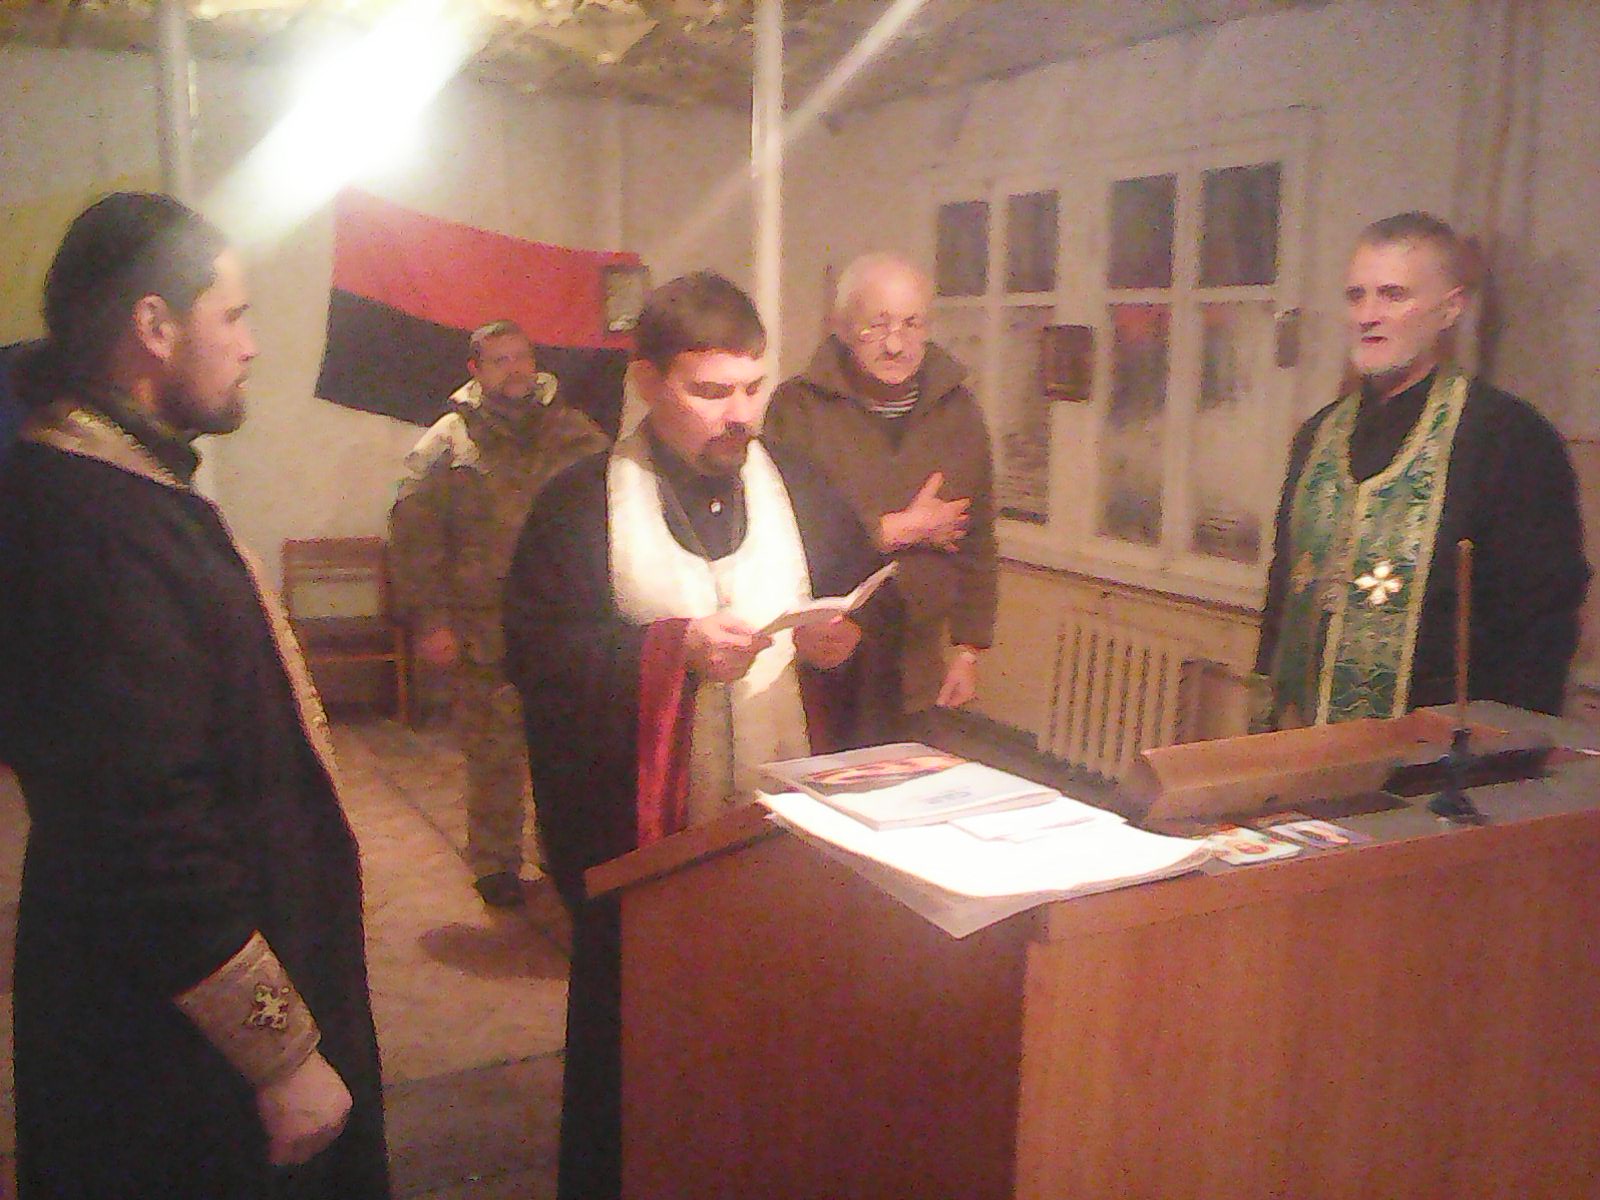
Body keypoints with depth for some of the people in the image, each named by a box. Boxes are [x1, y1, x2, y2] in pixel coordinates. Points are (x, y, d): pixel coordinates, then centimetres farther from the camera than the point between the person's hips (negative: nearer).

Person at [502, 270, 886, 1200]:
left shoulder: (804, 492, 7)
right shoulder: (583, 504, -5)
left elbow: (873, 614, 13)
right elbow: (534, 652, -11)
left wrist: (846, 639, -10)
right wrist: (671, 649, -21)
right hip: (641, 834, -3)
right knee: (638, 1047, 12)